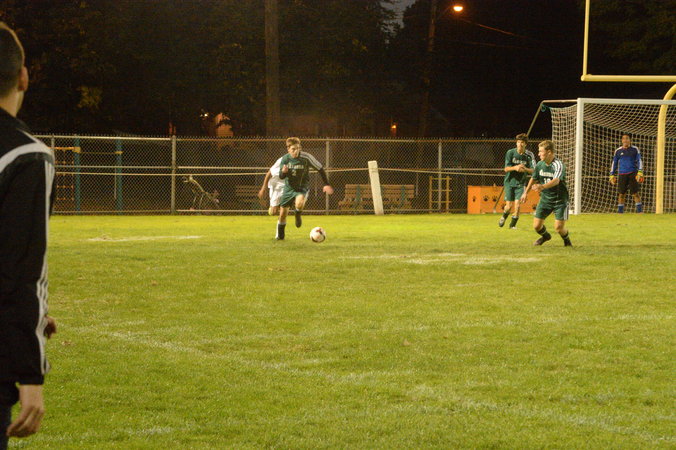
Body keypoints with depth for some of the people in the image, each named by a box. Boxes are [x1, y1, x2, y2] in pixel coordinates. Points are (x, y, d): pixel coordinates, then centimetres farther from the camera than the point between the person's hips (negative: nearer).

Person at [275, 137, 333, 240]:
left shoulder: (306, 157, -19)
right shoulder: (285, 159, -10)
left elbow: (320, 169, -8)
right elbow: (281, 176, -3)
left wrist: (326, 184, -7)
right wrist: (283, 172, -28)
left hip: (302, 187, -3)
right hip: (289, 188, 3)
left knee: (299, 203, -35)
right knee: (283, 214, 7)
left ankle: (298, 215, 2)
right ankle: (280, 235, 33)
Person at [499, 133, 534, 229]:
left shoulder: (529, 155, -6)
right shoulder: (510, 152, -7)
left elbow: (532, 170, -8)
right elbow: (506, 168, -10)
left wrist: (525, 169, -30)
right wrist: (515, 168, -31)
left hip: (520, 183, 0)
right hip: (509, 182, 0)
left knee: (517, 204, -12)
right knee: (509, 205, -2)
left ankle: (513, 224, 8)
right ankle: (504, 217, 32)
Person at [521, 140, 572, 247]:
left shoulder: (558, 165, -21)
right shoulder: (539, 165, -1)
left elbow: (556, 181, -39)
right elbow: (534, 178, 19)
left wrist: (542, 187, -55)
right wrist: (526, 192, 24)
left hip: (559, 200, -5)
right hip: (545, 199, 5)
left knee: (559, 227, -12)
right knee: (537, 226, 1)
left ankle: (567, 240, 23)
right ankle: (545, 236, 36)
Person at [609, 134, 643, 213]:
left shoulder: (635, 149, 6)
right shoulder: (618, 151, 10)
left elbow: (639, 161, 3)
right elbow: (614, 163, 15)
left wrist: (640, 173, -9)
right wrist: (612, 175, 9)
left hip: (632, 174, -1)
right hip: (622, 175, 1)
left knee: (635, 193, -5)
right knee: (621, 194, -1)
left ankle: (640, 211, -2)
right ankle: (620, 212, 4)